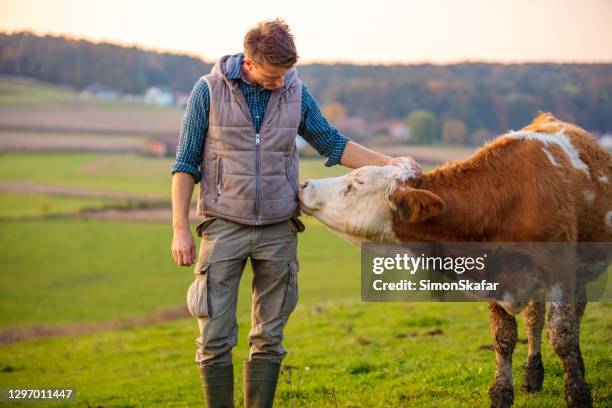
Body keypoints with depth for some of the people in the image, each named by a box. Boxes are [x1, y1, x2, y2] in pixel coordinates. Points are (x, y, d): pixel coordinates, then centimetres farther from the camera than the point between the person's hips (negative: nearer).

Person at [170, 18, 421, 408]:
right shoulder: (209, 90, -6)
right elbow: (185, 165, -2)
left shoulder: (296, 92, 2)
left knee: (269, 338, 7)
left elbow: (332, 143, 14)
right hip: (224, 226, -2)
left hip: (279, 231, 3)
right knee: (215, 338, -4)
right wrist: (180, 229, -7)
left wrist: (388, 162, 2)